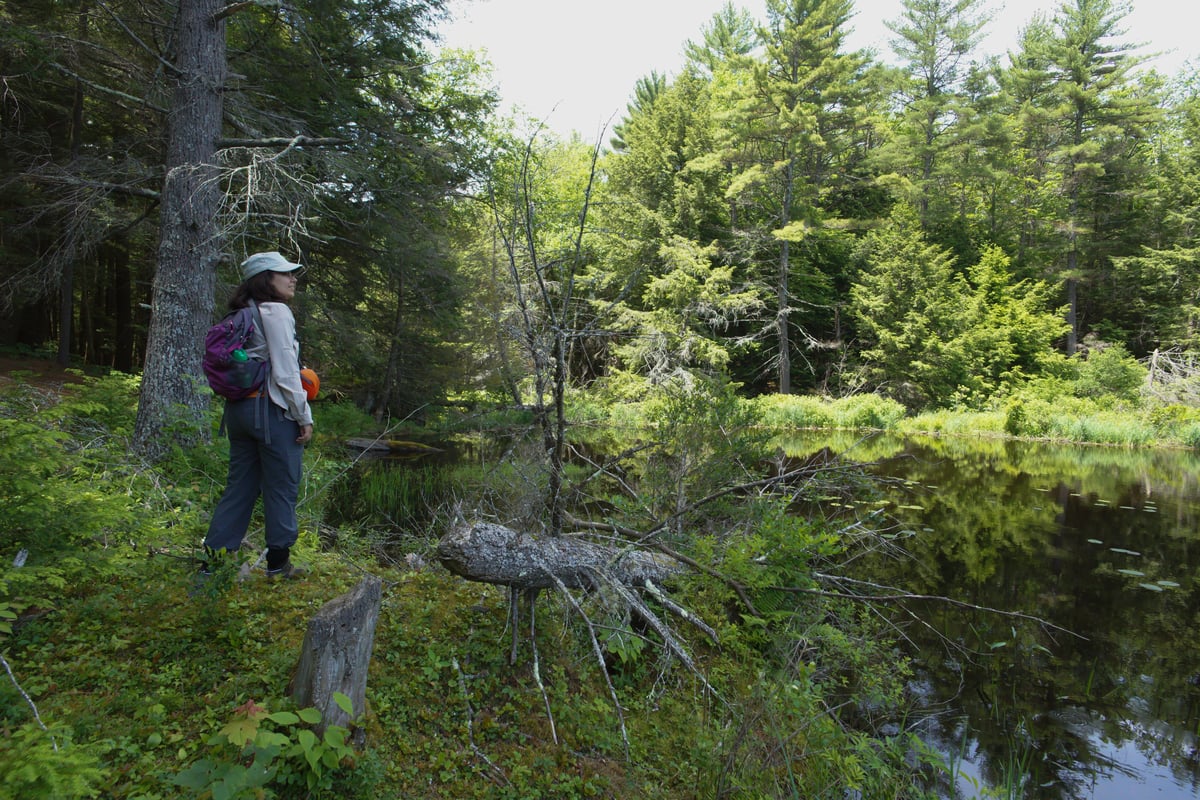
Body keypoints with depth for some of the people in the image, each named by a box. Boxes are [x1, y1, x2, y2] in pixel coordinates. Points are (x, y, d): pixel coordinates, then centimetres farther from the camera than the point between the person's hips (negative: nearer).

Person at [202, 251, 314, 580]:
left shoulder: (242, 315, 16)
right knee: (281, 487, 3)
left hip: (239, 408, 8)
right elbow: (285, 373, -15)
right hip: (272, 408, -8)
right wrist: (305, 417, -10)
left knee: (240, 485, 13)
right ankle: (279, 562, 11)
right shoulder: (277, 312, -10)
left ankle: (214, 557, 14)